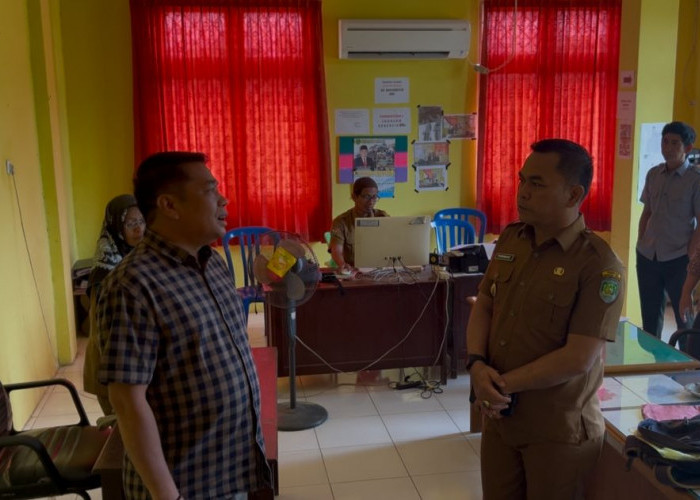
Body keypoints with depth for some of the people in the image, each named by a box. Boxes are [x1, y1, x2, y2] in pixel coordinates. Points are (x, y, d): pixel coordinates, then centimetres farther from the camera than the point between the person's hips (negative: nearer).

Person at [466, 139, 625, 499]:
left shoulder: (599, 265, -19)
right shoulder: (510, 239, 3)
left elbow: (578, 359, -22)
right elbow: (483, 308, 7)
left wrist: (504, 384, -17)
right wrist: (477, 366, -11)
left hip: (559, 429, -5)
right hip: (500, 414, 6)